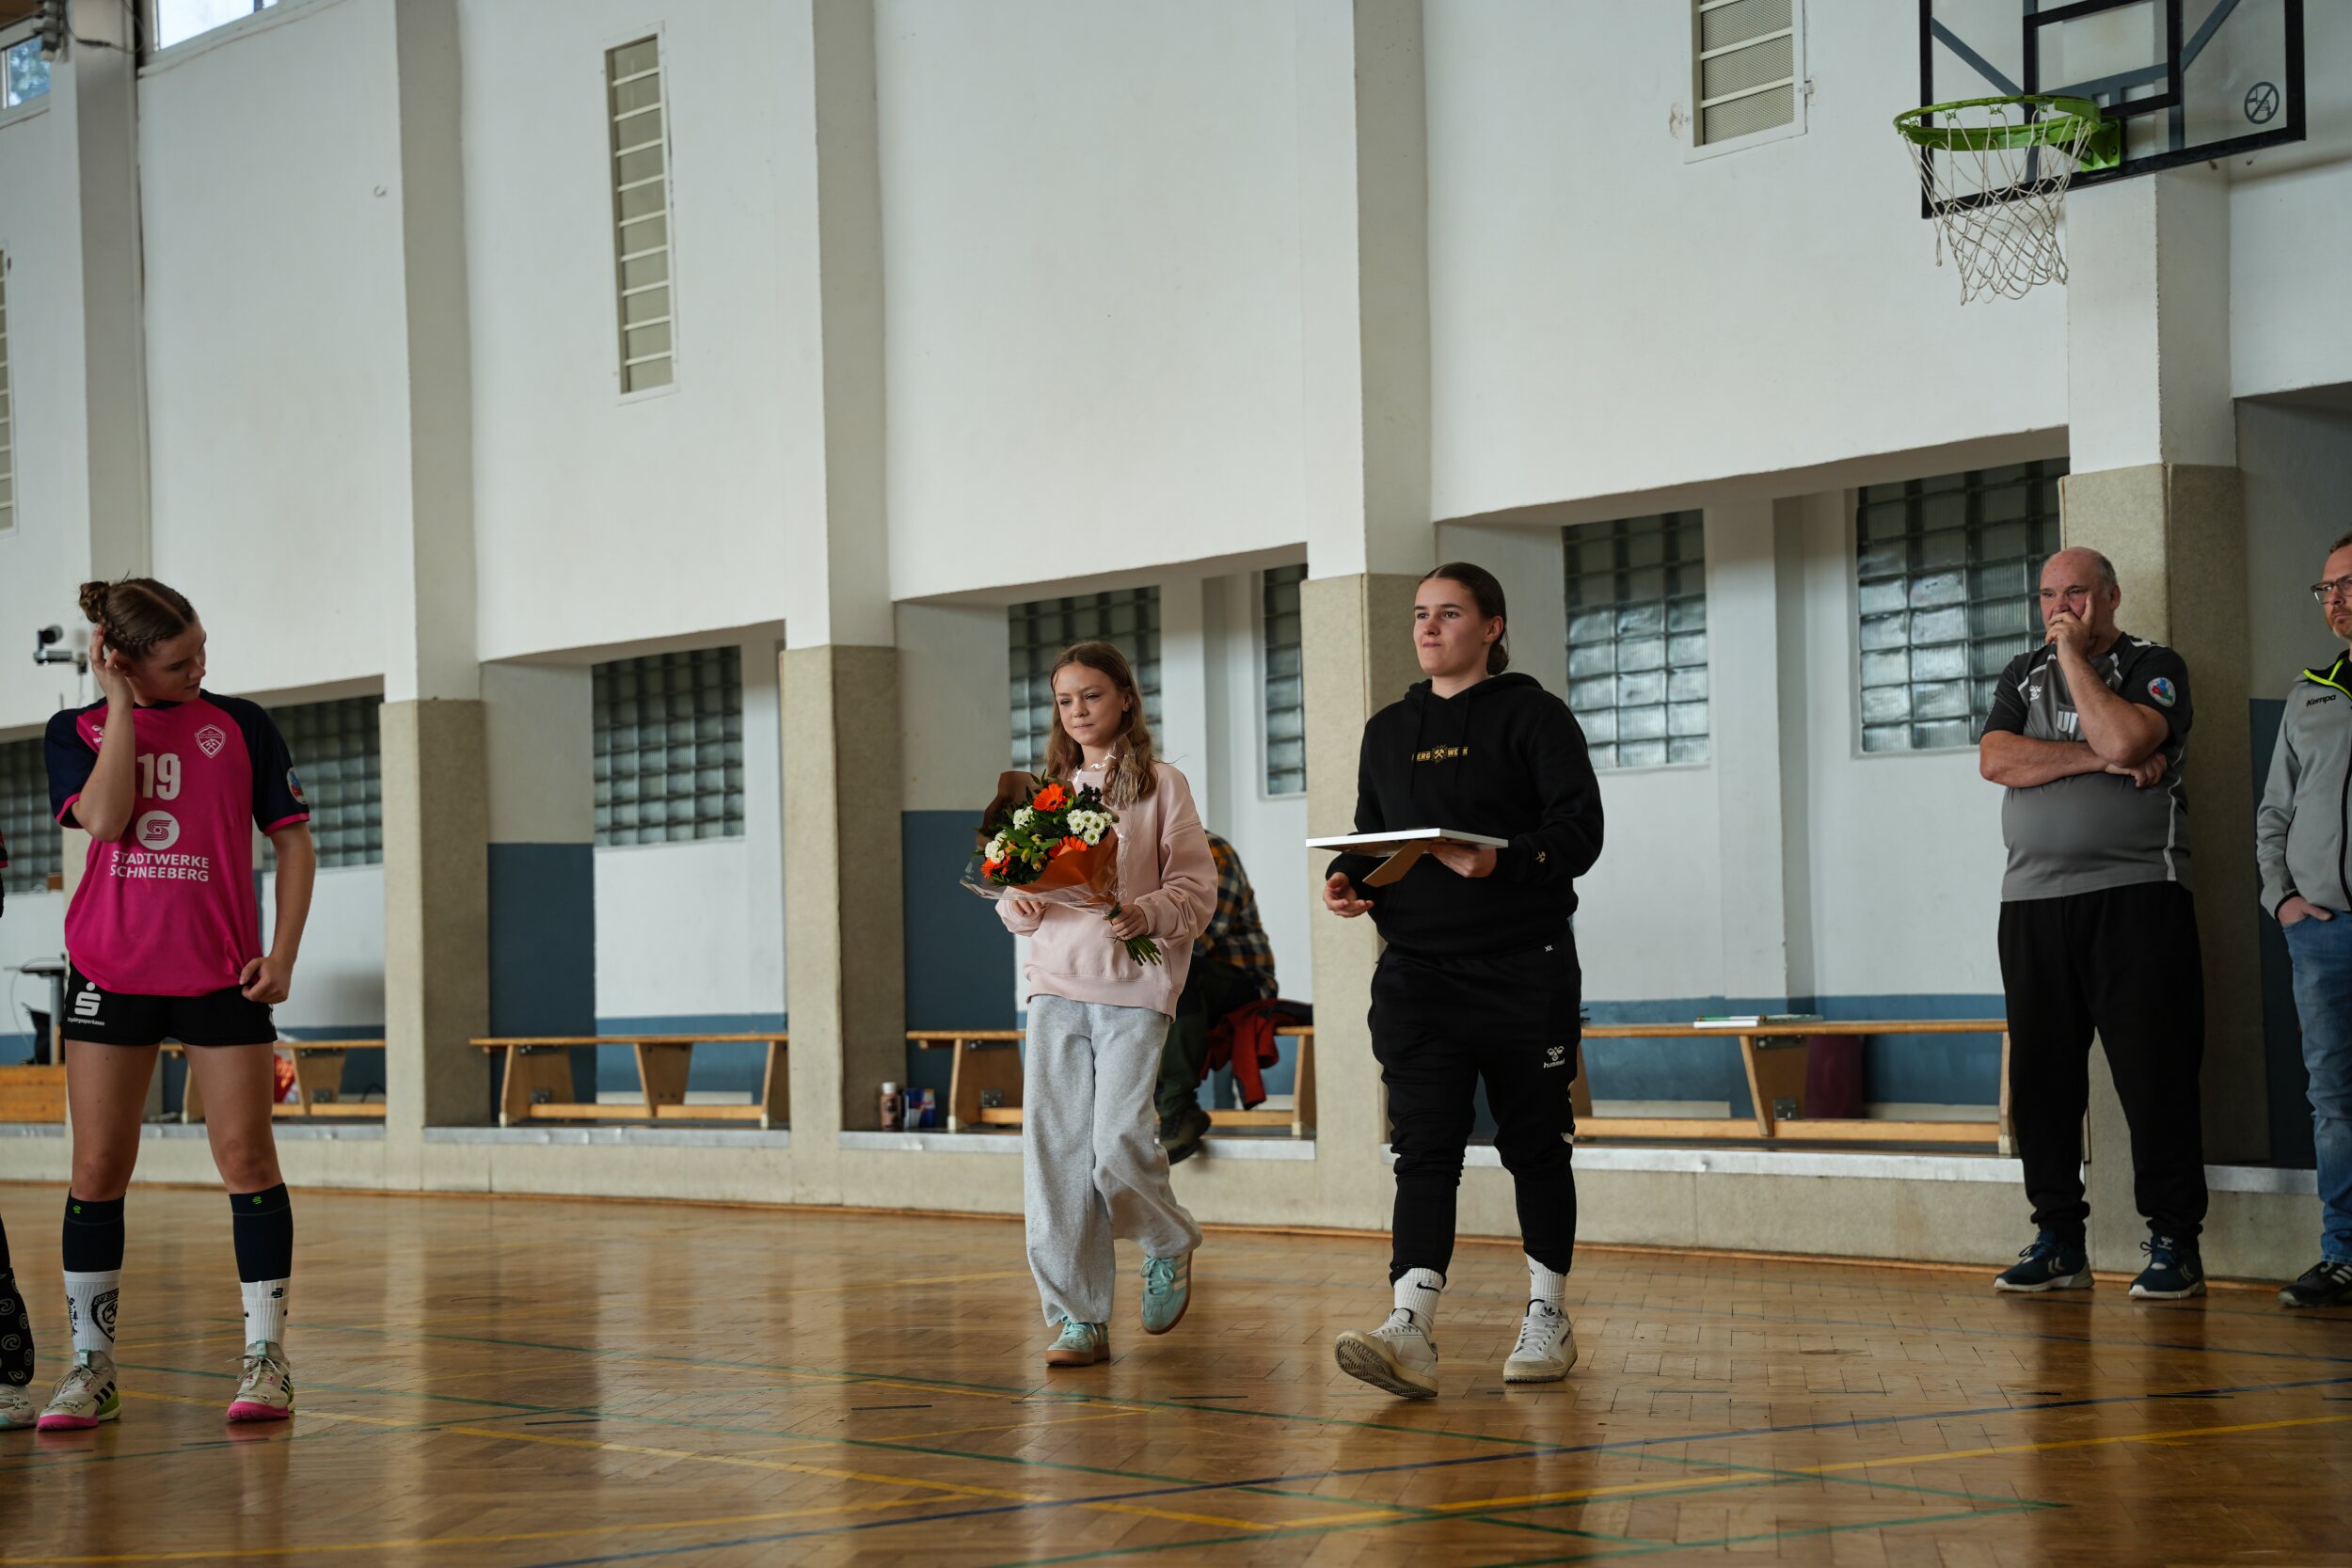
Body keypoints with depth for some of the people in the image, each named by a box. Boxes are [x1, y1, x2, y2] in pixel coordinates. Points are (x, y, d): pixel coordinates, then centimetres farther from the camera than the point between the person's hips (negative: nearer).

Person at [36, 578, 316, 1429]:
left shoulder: (241, 726, 3)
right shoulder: (77, 732, 4)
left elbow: (293, 840, 6)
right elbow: (104, 817, -15)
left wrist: (283, 953, -4)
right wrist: (120, 704, -10)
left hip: (222, 973, -1)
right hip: (109, 971, 1)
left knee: (247, 1159, -5)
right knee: (98, 1169, 1)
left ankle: (265, 1356, 1)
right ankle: (92, 1367, 7)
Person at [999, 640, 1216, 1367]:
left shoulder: (1160, 786, 3)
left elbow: (1197, 884, -2)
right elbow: (1014, 882, 17)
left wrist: (1147, 915, -20)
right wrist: (1020, 905, -6)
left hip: (1133, 984, -4)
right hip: (1055, 981, 4)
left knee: (1118, 1144, -14)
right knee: (1054, 1149, -4)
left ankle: (1170, 1247, 18)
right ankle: (1078, 1319, 2)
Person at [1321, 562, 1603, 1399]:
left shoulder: (1531, 715, -1)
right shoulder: (1388, 731, 15)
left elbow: (1580, 829, -10)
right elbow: (1371, 838, 22)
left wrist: (1503, 861, -27)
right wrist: (1347, 881, 0)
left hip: (1525, 968, -3)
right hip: (1418, 969, 3)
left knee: (1535, 1144, 6)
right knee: (1425, 1146, -9)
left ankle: (1548, 1318, 20)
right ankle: (1411, 1330, -21)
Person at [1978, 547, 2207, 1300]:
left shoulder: (2153, 667, 4)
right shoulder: (2022, 676, 17)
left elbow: (2125, 739, -17)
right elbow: (1996, 760, -1)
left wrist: (2074, 655, -7)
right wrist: (2102, 760, -10)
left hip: (2136, 892, -4)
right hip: (2033, 899, 5)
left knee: (2154, 1070, -7)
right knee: (2040, 1075, 4)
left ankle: (2174, 1241, -3)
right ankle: (2059, 1242, 11)